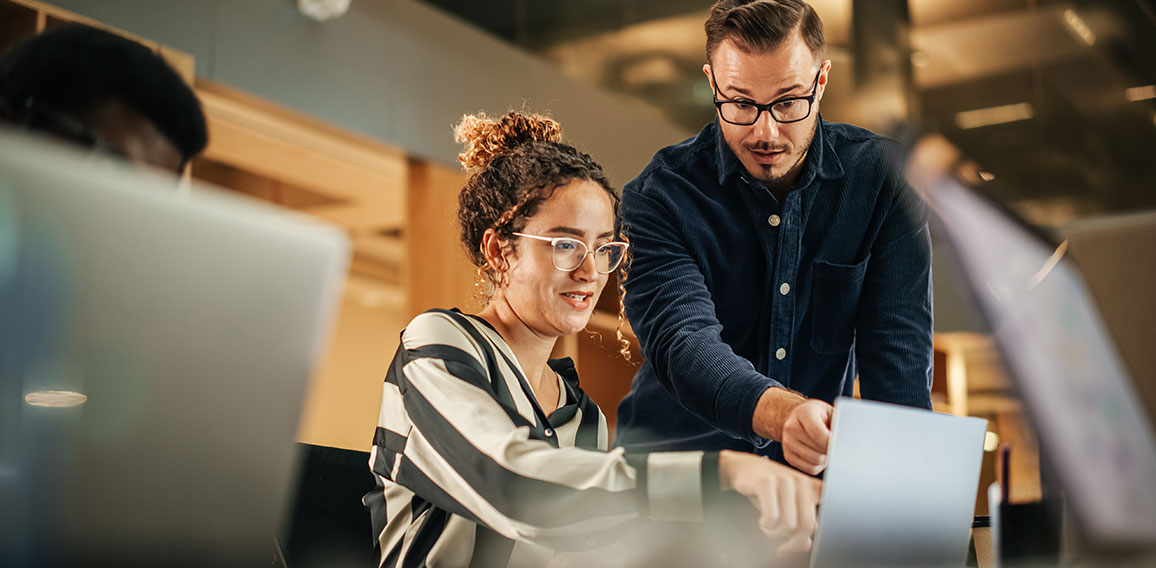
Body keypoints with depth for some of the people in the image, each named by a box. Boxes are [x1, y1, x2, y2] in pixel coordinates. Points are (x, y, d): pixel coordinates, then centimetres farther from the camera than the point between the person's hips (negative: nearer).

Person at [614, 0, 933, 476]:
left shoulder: (881, 176, -3)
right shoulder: (659, 195, -11)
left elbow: (898, 349, -6)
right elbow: (683, 343, -26)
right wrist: (783, 413, -47)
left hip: (823, 472, 3)